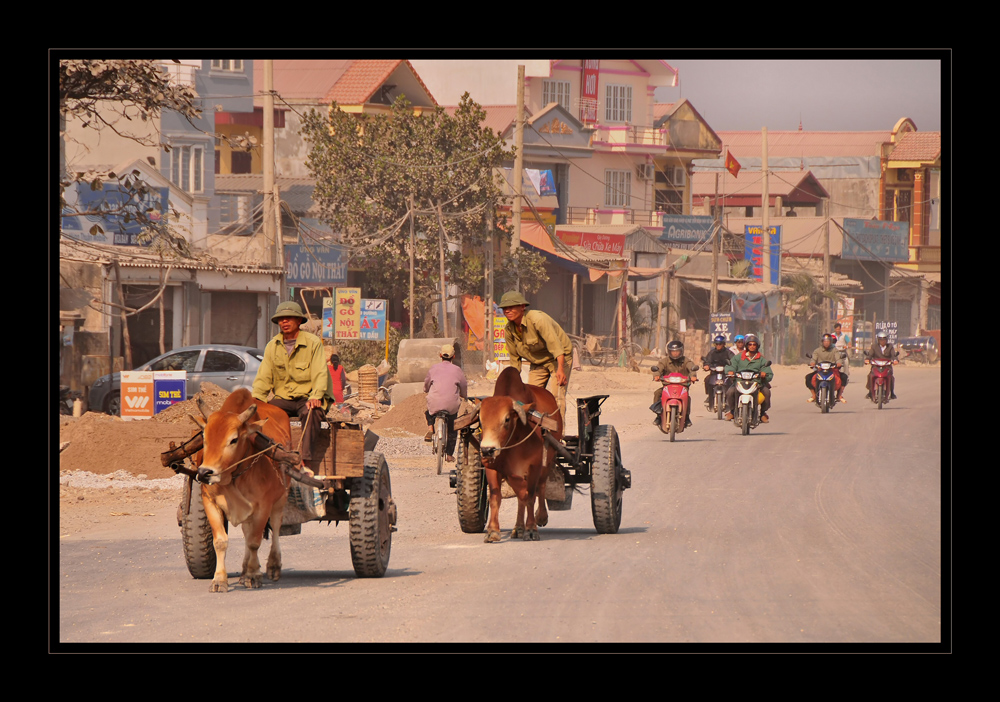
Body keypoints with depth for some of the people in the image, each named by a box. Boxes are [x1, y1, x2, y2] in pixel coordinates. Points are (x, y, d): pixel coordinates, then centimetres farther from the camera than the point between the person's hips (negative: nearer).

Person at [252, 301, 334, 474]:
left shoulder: (313, 343, -1)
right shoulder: (272, 346, 11)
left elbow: (320, 375, -9)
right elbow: (264, 377, 9)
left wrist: (315, 397, -27)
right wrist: (255, 399, -10)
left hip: (308, 397, -4)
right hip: (283, 398, 4)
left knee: (311, 412, -37)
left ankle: (305, 460, -46)